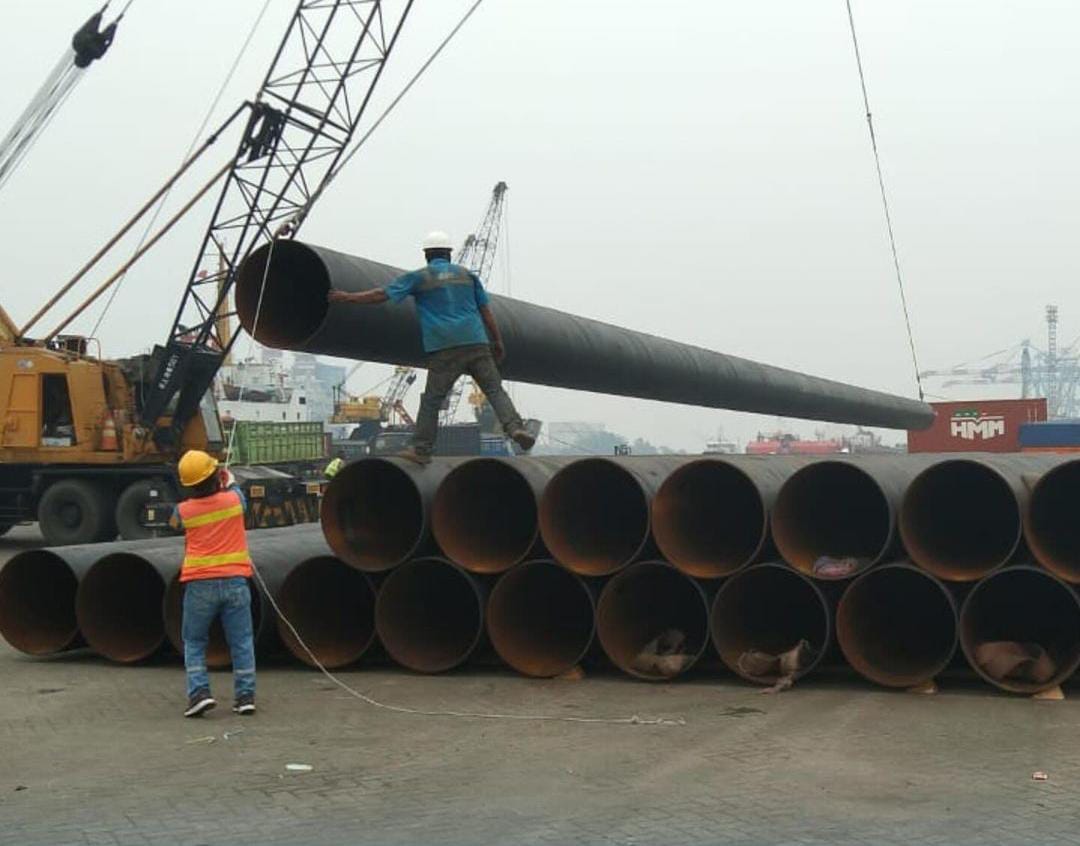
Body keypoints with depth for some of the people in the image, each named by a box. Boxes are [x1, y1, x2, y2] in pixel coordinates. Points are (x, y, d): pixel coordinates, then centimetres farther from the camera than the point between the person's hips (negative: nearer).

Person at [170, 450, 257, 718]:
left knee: (194, 642, 13)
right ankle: (245, 696, 7)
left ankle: (199, 692, -1)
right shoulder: (234, 499, -3)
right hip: (235, 581, 1)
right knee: (242, 641, 8)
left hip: (199, 584, -1)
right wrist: (229, 479, 40)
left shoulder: (184, 510, -4)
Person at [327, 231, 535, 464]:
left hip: (444, 349, -2)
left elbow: (382, 294, 4)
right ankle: (514, 427, -13)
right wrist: (498, 342, 20)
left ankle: (421, 450, 2)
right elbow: (486, 311, 15)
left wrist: (347, 297, 11)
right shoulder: (467, 275, 16)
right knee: (494, 389, 4)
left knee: (431, 399, 2)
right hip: (476, 343, 2)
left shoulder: (419, 277, 7)